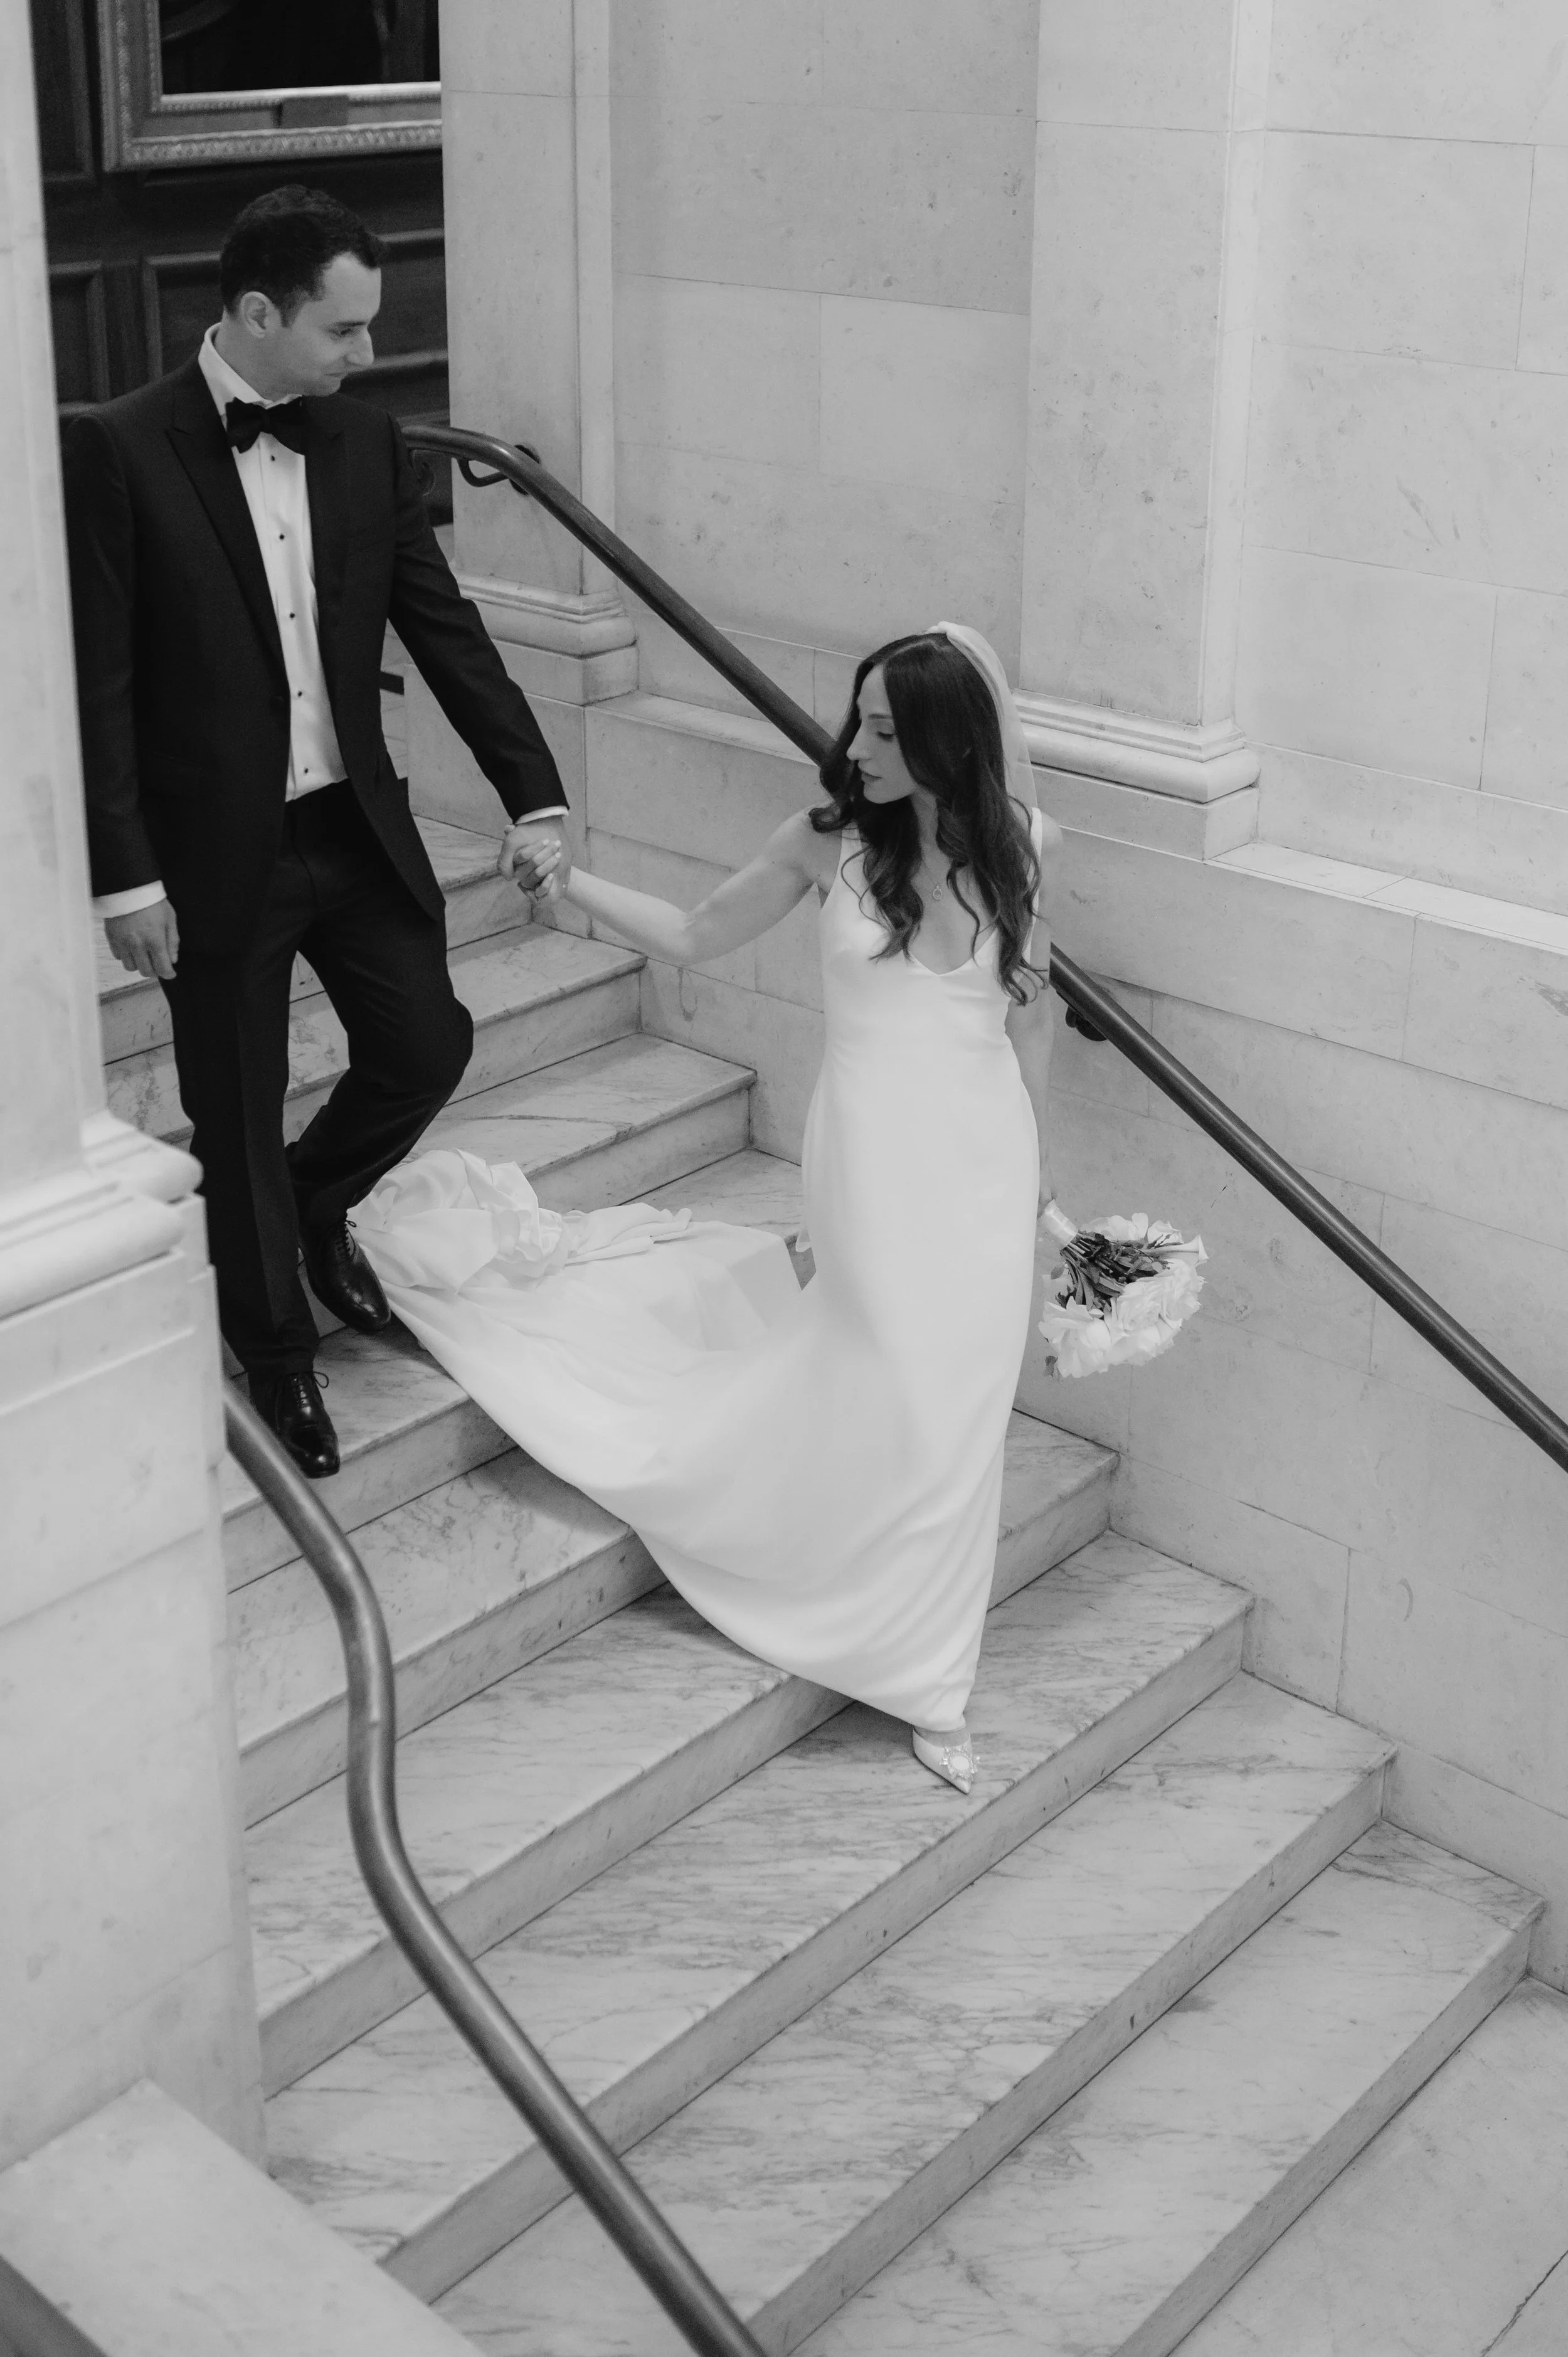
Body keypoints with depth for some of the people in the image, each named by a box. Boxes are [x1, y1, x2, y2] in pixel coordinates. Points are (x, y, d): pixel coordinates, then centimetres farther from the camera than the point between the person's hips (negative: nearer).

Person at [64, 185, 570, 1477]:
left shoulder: (367, 441, 2)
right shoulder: (117, 451, -13)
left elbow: (446, 626, 4)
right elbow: (96, 682, -13)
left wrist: (534, 793, -2)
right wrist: (125, 873, -15)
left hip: (358, 826, 5)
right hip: (214, 850, -4)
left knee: (429, 1044, 8)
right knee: (239, 1117, 8)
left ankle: (318, 1202, 40)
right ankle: (278, 1351, 29)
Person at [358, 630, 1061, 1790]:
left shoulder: (1020, 842, -3)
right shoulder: (832, 838, -7)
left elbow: (1030, 1002, 9)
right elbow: (695, 935, 4)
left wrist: (1036, 1159, 13)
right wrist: (575, 884, -8)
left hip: (986, 1151, 2)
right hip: (879, 1153, -2)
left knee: (958, 1396, 6)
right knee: (905, 1397, 0)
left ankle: (921, 1661, 26)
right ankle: (920, 1670, 21)